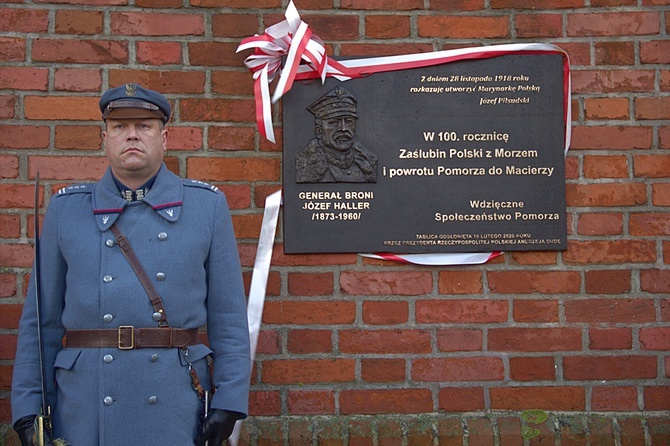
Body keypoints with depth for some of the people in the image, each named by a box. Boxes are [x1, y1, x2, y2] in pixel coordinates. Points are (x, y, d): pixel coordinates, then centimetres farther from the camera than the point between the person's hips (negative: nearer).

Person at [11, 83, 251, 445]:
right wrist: (29, 410, 0)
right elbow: (41, 320, 7)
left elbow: (228, 317, 3)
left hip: (176, 409, -1)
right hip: (82, 410, 1)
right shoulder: (65, 208, 8)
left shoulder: (207, 205, 6)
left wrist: (228, 402, -5)